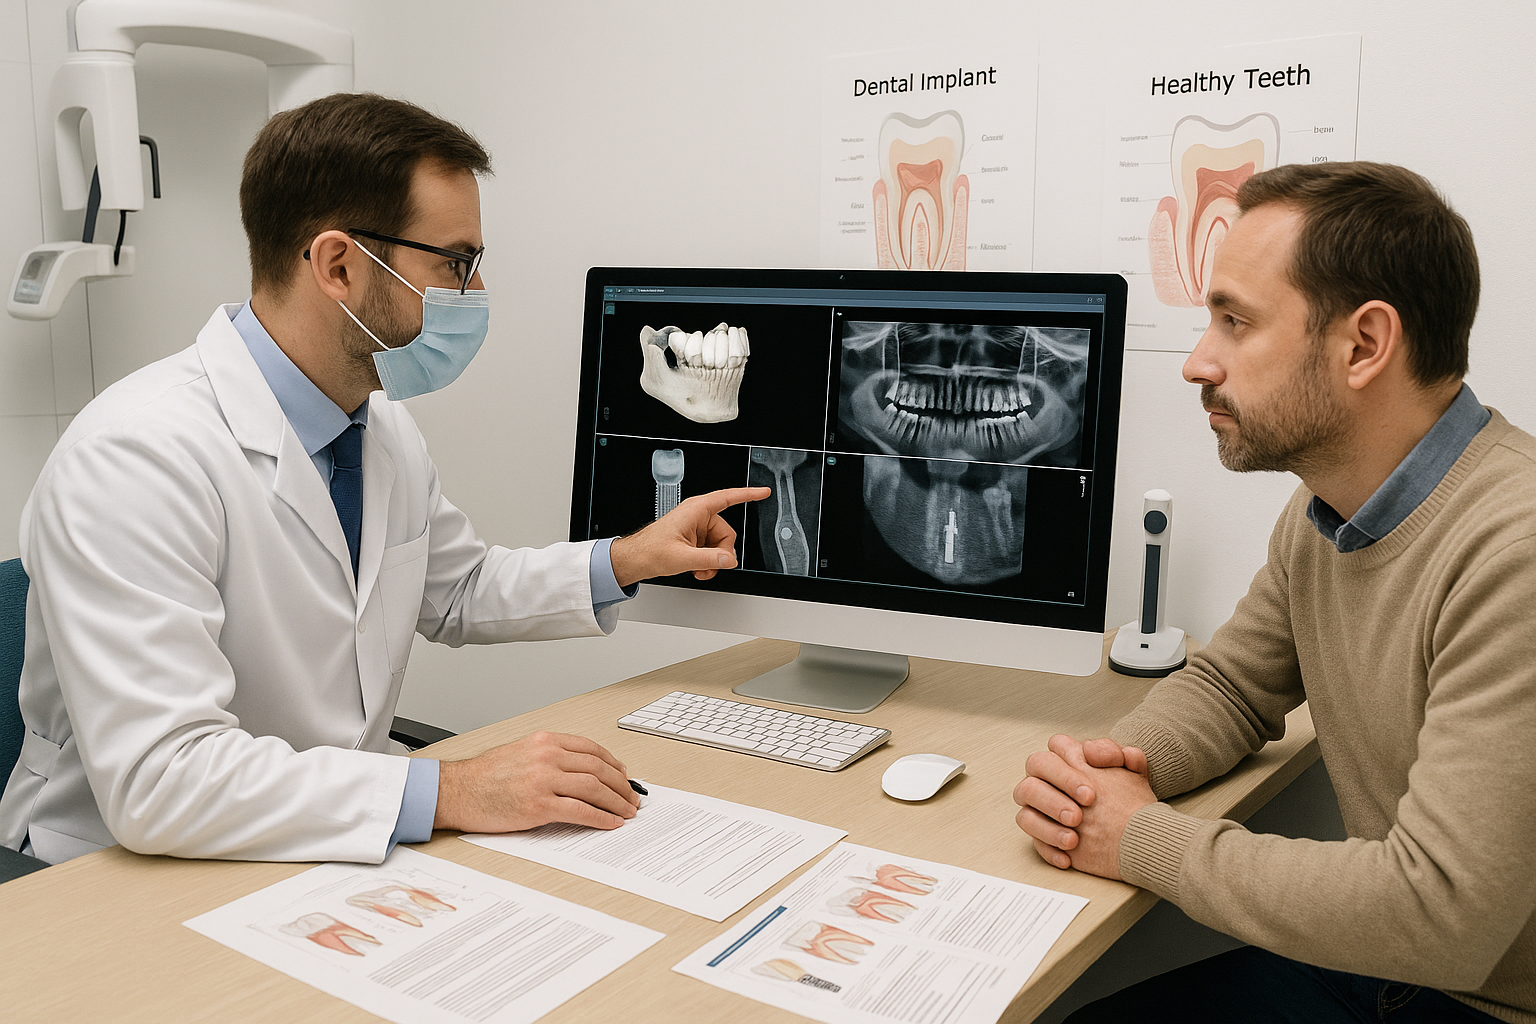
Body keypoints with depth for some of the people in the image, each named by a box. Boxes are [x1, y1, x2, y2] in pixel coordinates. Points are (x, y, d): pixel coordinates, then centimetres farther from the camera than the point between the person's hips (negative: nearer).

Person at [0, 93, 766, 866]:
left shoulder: (384, 430, 2)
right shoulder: (136, 457, -24)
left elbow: (457, 591, 20)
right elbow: (157, 780, -30)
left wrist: (624, 562, 7)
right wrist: (449, 792, -31)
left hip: (339, 844, 7)